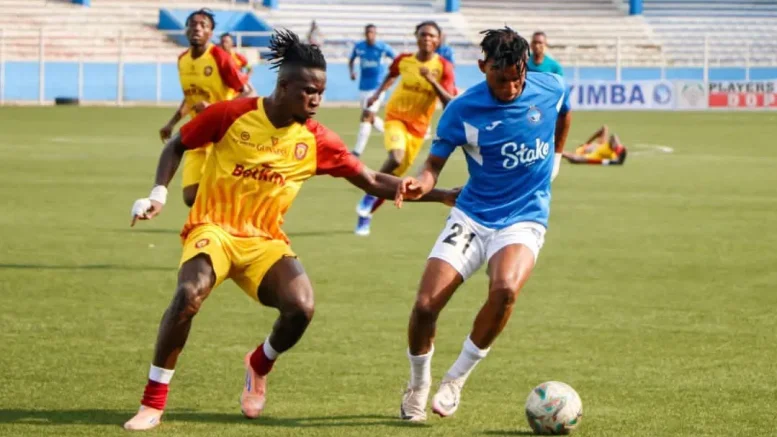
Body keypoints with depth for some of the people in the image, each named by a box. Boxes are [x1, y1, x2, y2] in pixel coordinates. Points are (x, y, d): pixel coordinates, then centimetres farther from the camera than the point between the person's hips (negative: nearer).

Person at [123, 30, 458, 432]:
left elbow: (372, 182, 5)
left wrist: (440, 196, -2)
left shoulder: (316, 141, -2)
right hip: (214, 229, -3)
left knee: (302, 307, -25)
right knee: (190, 293, -33)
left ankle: (259, 366, 12)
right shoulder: (231, 115, -9)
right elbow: (176, 146, 6)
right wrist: (158, 194, -8)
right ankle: (153, 402, -17)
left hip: (265, 243, 3)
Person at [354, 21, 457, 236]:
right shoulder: (404, 60, -5)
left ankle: (366, 215, 25)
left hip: (418, 126, 1)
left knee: (394, 177, 7)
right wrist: (377, 94, 17)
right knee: (396, 157, -32)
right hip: (396, 116, -1)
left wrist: (432, 81, -29)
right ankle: (371, 192, -9)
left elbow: (449, 101, -19)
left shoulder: (443, 67, -11)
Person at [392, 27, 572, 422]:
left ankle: (457, 378, -10)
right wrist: (419, 184, -30)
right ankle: (418, 386, 17)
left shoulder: (550, 89, -6)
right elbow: (435, 164, -8)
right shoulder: (463, 110, -12)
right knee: (425, 304, -13)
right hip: (471, 216, 0)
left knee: (505, 289, -32)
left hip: (524, 218, 0)